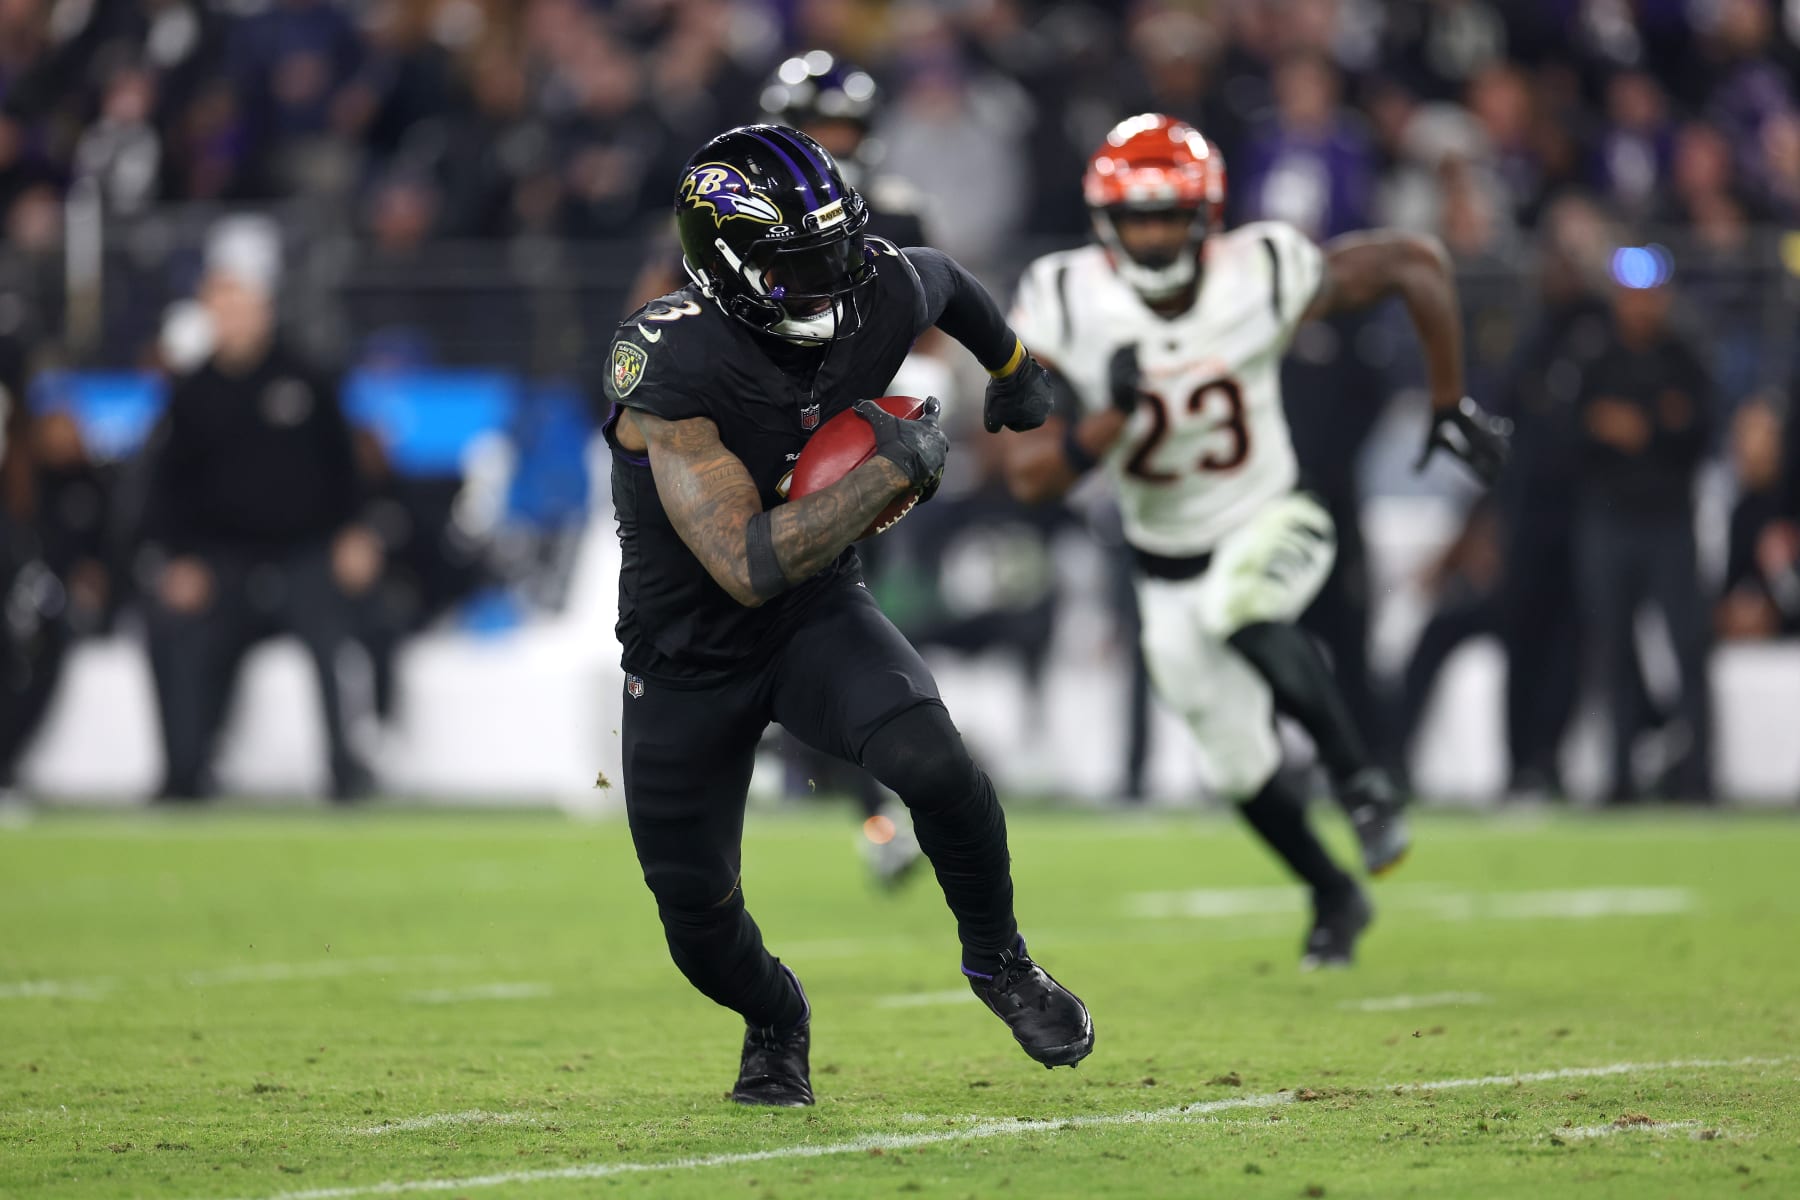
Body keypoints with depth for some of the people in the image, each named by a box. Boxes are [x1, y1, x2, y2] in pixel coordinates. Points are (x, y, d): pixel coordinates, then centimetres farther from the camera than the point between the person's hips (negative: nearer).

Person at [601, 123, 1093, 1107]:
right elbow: (747, 565, -35)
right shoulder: (669, 364, -31)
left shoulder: (880, 297, -15)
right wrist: (893, 468, -33)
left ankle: (998, 961, -1)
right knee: (697, 915, 5)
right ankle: (774, 1018, 41)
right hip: (688, 656, -2)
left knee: (929, 760, -28)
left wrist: (1015, 366, 31)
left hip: (817, 618, 2)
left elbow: (943, 283, 14)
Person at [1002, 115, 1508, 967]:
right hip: (1169, 569, 3)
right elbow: (1031, 476, -21)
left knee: (1243, 614, -39)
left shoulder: (1264, 275, -21)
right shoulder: (1064, 307, -19)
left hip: (1270, 526, -3)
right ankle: (1333, 896, 38)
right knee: (1241, 767, 11)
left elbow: (1416, 265, -8)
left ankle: (1359, 777, -21)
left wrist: (1451, 409, -5)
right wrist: (1109, 418, -38)